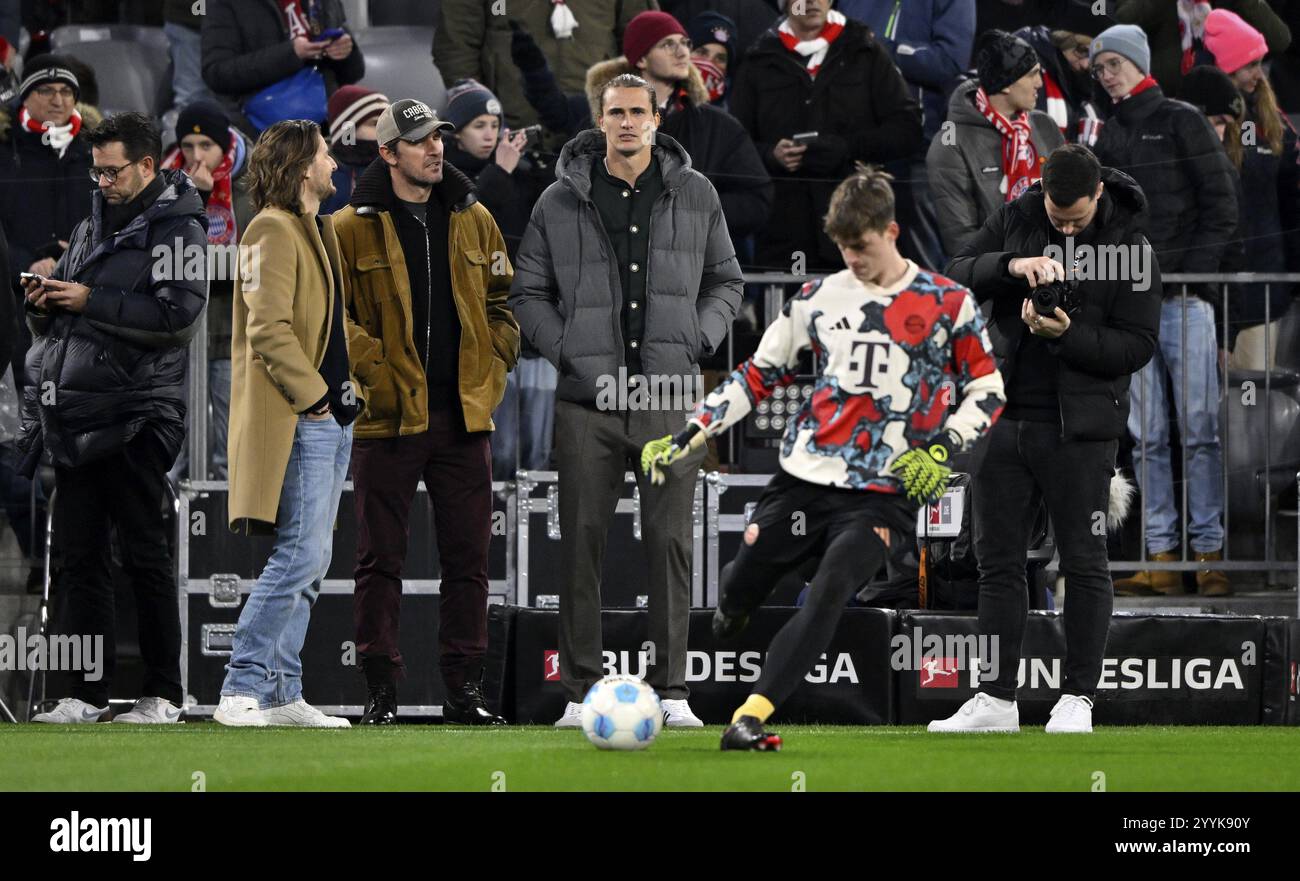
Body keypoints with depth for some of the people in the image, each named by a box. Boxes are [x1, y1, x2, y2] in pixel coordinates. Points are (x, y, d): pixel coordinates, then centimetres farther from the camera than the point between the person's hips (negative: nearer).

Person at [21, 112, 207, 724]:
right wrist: (43, 304, 2)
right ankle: (88, 694, 7)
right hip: (74, 415, 7)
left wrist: (91, 302, -15)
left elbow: (178, 317, -16)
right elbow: (51, 325, 26)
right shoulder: (90, 230, 21)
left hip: (136, 419, -7)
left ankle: (164, 695, -1)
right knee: (79, 556, 4)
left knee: (144, 555, -5)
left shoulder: (178, 231, -2)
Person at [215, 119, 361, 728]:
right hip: (298, 422, -10)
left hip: (330, 419, 10)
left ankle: (282, 694, 11)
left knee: (308, 562, 9)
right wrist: (313, 395, -16)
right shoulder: (274, 231, -11)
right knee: (302, 555, -14)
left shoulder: (318, 231, 21)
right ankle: (241, 689, -12)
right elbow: (268, 329, -19)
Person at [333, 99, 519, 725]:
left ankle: (464, 690, 9)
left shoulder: (474, 221, 12)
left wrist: (494, 365, 5)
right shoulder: (352, 229, -1)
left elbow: (501, 300, 19)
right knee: (381, 559, -1)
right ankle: (381, 691, 3)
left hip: (464, 414, 4)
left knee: (467, 557, 4)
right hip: (388, 415, -4)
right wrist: (372, 368, -13)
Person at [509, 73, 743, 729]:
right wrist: (566, 350, -3)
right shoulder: (561, 202, 5)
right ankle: (580, 692, 4)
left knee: (669, 540, -2)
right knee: (581, 544, -1)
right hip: (587, 399, -1)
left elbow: (725, 280, 17)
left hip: (669, 397, 1)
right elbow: (527, 292, 10)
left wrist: (696, 342, 2)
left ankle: (672, 690, 2)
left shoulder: (695, 195, 9)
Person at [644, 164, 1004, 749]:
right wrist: (685, 436, 9)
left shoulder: (948, 304, 1)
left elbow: (987, 389, 6)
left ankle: (750, 718, -33)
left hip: (883, 496, -4)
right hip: (801, 481, 4)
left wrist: (942, 449, -10)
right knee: (732, 601, -4)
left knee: (829, 592, -27)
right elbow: (758, 376, 16)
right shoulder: (818, 298, 10)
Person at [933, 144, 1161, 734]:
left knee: (1083, 563, -1)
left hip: (1079, 428, -4)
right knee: (999, 561, 6)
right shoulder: (1014, 220, 4)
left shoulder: (1131, 247, -6)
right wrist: (1012, 265, -20)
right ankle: (996, 699, 10)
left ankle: (1077, 697, 6)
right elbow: (955, 279, -3)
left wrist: (1066, 336, -21)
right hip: (1003, 415, 4)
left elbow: (1138, 345, -8)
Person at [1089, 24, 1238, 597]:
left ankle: (1210, 554, -4)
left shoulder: (1181, 122, 2)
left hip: (1183, 298, -5)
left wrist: (1192, 274, -9)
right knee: (1146, 436, 1)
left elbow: (1221, 207, -1)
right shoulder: (1108, 137, 17)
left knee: (1199, 429, -5)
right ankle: (1162, 558, 1)